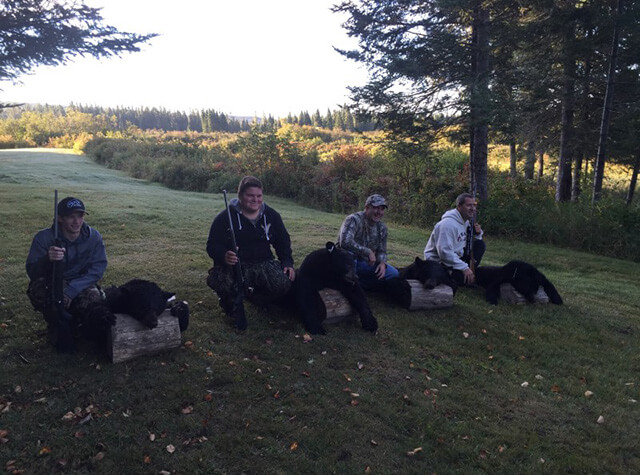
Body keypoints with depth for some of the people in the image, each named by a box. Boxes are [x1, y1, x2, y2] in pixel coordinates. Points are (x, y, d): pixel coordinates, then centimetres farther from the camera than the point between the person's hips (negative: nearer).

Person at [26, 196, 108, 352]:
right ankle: (59, 328, -6)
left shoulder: (94, 237, -14)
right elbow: (31, 272, -21)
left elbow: (97, 269, -16)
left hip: (81, 286, 1)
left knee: (94, 298, -30)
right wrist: (47, 259, -45)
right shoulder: (44, 238, -18)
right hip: (51, 286, -1)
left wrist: (70, 290, -30)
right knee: (37, 287, -33)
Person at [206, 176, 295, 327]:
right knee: (217, 279, -37)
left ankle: (256, 296, 11)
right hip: (234, 265, -3)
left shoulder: (271, 215, 8)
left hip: (264, 263, 3)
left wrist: (288, 263, -1)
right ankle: (230, 303, 4)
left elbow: (283, 242, 16)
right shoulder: (225, 217, -4)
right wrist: (224, 256, -29)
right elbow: (212, 245, -5)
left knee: (285, 282, -26)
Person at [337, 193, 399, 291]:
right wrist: (368, 252, -31)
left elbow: (382, 251, 9)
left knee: (393, 274, -11)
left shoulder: (382, 228, 4)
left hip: (367, 263, 6)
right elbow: (345, 242, -36)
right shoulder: (354, 220, -19)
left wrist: (382, 263, -15)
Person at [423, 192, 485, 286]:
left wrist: (477, 234, -5)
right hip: (438, 261, -9)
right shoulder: (448, 224, -24)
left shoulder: (465, 221, 7)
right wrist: (464, 268, -31)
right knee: (465, 278, -30)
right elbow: (445, 252, -31)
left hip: (456, 256, 9)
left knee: (480, 244, -1)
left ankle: (470, 272, -3)